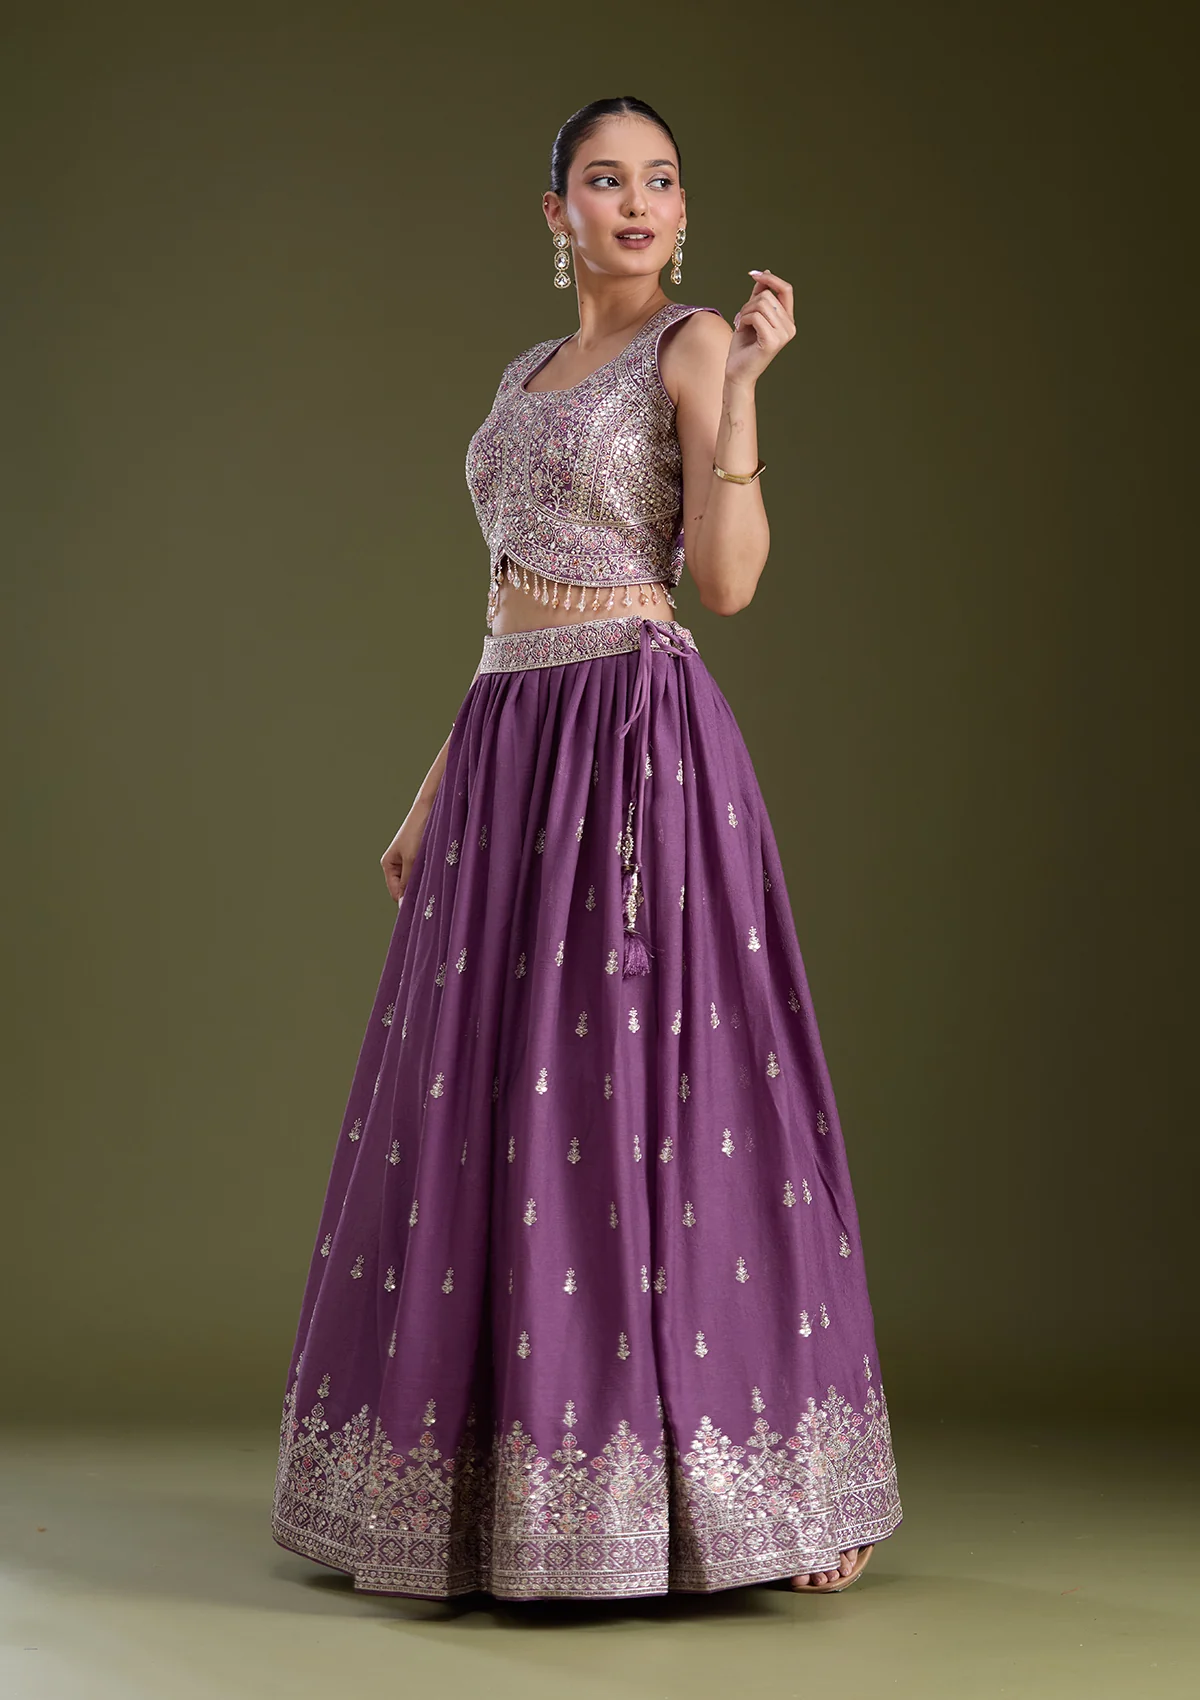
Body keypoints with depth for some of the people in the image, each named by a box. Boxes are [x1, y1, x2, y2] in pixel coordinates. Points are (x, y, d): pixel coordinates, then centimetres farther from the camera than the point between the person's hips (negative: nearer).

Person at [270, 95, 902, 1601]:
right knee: (488, 1106, 8)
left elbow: (725, 582, -12)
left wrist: (744, 387, -20)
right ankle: (505, 1476, 20)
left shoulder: (693, 346, -1)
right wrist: (433, 795, 18)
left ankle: (761, 1486, 3)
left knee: (664, 1093, -8)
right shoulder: (528, 377, 20)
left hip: (639, 740, -7)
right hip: (507, 746, 7)